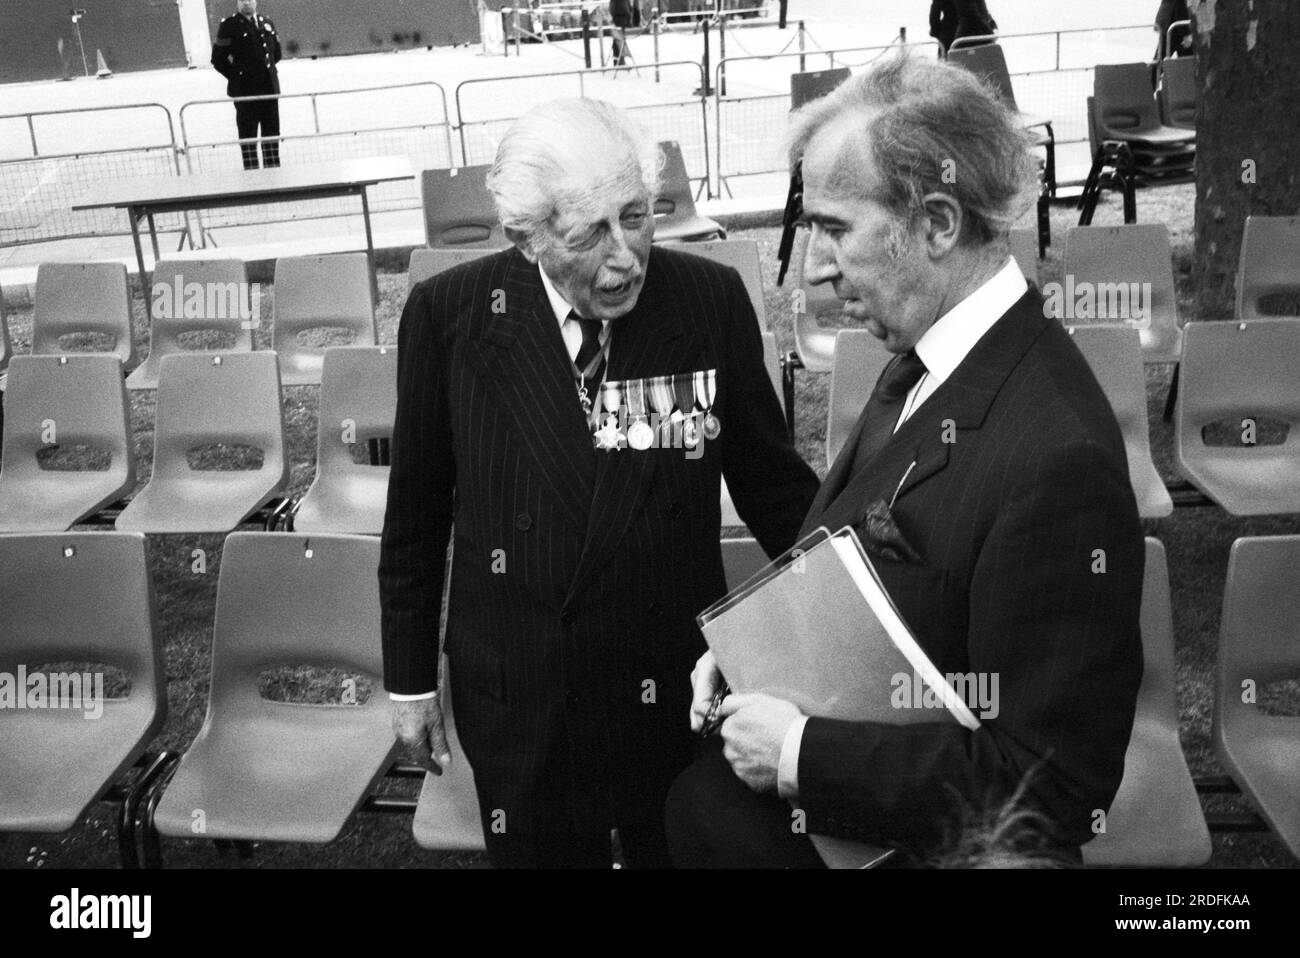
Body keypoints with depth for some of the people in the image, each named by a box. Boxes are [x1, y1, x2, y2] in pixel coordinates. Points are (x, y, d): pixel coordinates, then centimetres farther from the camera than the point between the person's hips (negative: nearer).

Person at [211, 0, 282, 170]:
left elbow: (276, 51, 22)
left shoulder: (266, 22, 11)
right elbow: (218, 59, -5)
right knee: (248, 136, 0)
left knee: (272, 133, 10)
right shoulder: (229, 25, -5)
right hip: (245, 90, -5)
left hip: (269, 87, 5)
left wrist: (269, 68, 12)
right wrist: (236, 76, -4)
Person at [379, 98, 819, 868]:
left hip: (678, 690, 0)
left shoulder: (712, 300, -11)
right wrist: (410, 679, 4)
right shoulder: (450, 313, -10)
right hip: (517, 703, 0)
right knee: (538, 850, 19)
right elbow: (416, 510, -1)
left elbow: (772, 481, -1)